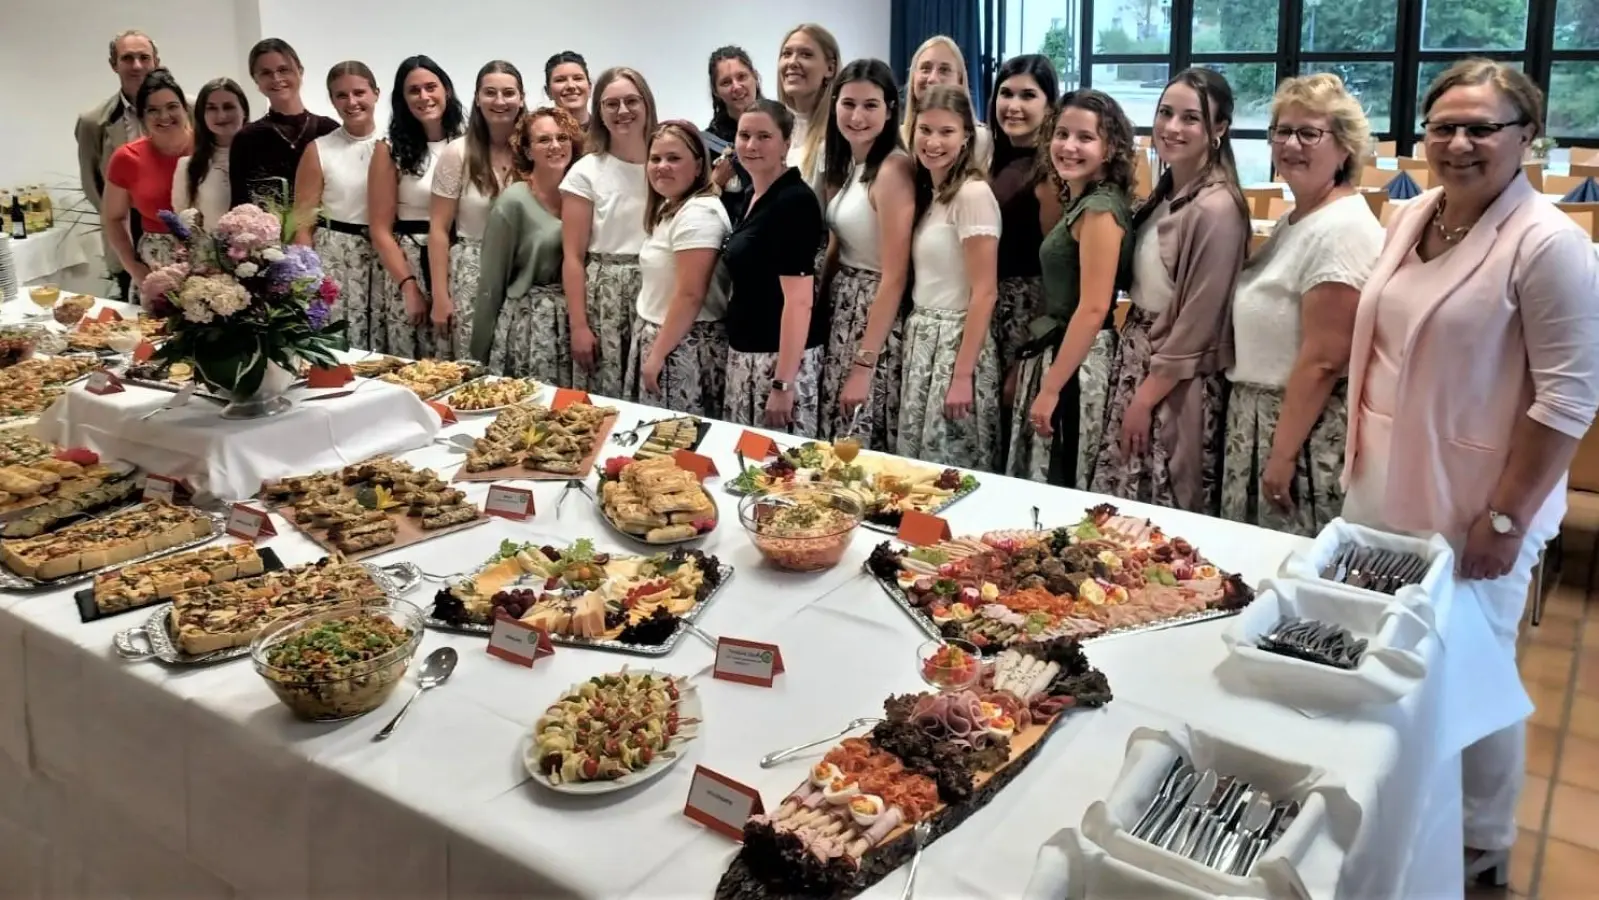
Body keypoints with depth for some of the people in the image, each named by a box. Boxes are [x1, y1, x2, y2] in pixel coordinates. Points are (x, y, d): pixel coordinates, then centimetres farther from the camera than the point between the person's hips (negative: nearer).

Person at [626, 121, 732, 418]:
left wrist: (657, 354, -18)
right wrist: (651, 348, 12)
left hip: (683, 346, -10)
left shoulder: (698, 214, -19)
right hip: (658, 336, 10)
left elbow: (690, 296, -23)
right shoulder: (670, 208, 13)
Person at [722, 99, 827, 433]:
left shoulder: (795, 200, -16)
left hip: (781, 353, -9)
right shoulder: (753, 195, 11)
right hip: (744, 350, 9)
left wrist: (783, 383, -24)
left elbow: (798, 299, -21)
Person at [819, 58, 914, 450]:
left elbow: (895, 277, -19)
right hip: (840, 309, 8)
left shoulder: (893, 169, -17)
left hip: (876, 315, -8)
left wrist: (864, 365, -19)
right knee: (833, 446, 14)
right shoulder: (845, 165, 9)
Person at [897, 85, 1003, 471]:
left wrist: (963, 376, -20)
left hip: (955, 341, -8)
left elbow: (984, 293, -18)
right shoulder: (927, 191, 11)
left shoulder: (973, 194, -15)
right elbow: (924, 280, 12)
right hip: (920, 340, 8)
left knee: (952, 474, 1)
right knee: (914, 466, 14)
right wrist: (914, 338, 5)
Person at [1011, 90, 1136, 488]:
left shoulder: (1100, 209, -15)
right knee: (1042, 488, 14)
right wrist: (1025, 364, 15)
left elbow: (1093, 309, -21)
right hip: (1054, 353, 9)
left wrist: (1050, 389, -21)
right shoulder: (1080, 204, 13)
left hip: (1076, 365, -9)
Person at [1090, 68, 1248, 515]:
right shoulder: (1166, 191, 8)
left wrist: (1147, 396, -14)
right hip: (1139, 357, 8)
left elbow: (1199, 321, -18)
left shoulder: (1216, 207, -19)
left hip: (1175, 384, -8)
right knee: (1122, 512, 16)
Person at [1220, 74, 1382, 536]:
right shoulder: (1293, 221, 11)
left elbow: (1323, 361, -22)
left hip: (1304, 429, -9)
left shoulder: (1343, 229, -18)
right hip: (1257, 418, 9)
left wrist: (1283, 454, -20)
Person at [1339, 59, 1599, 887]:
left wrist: (1505, 516, -18)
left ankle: (1478, 851, 31)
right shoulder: (1407, 218, 5)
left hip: (1469, 509, -7)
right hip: (1381, 490, 7)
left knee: (1469, 678, 9)